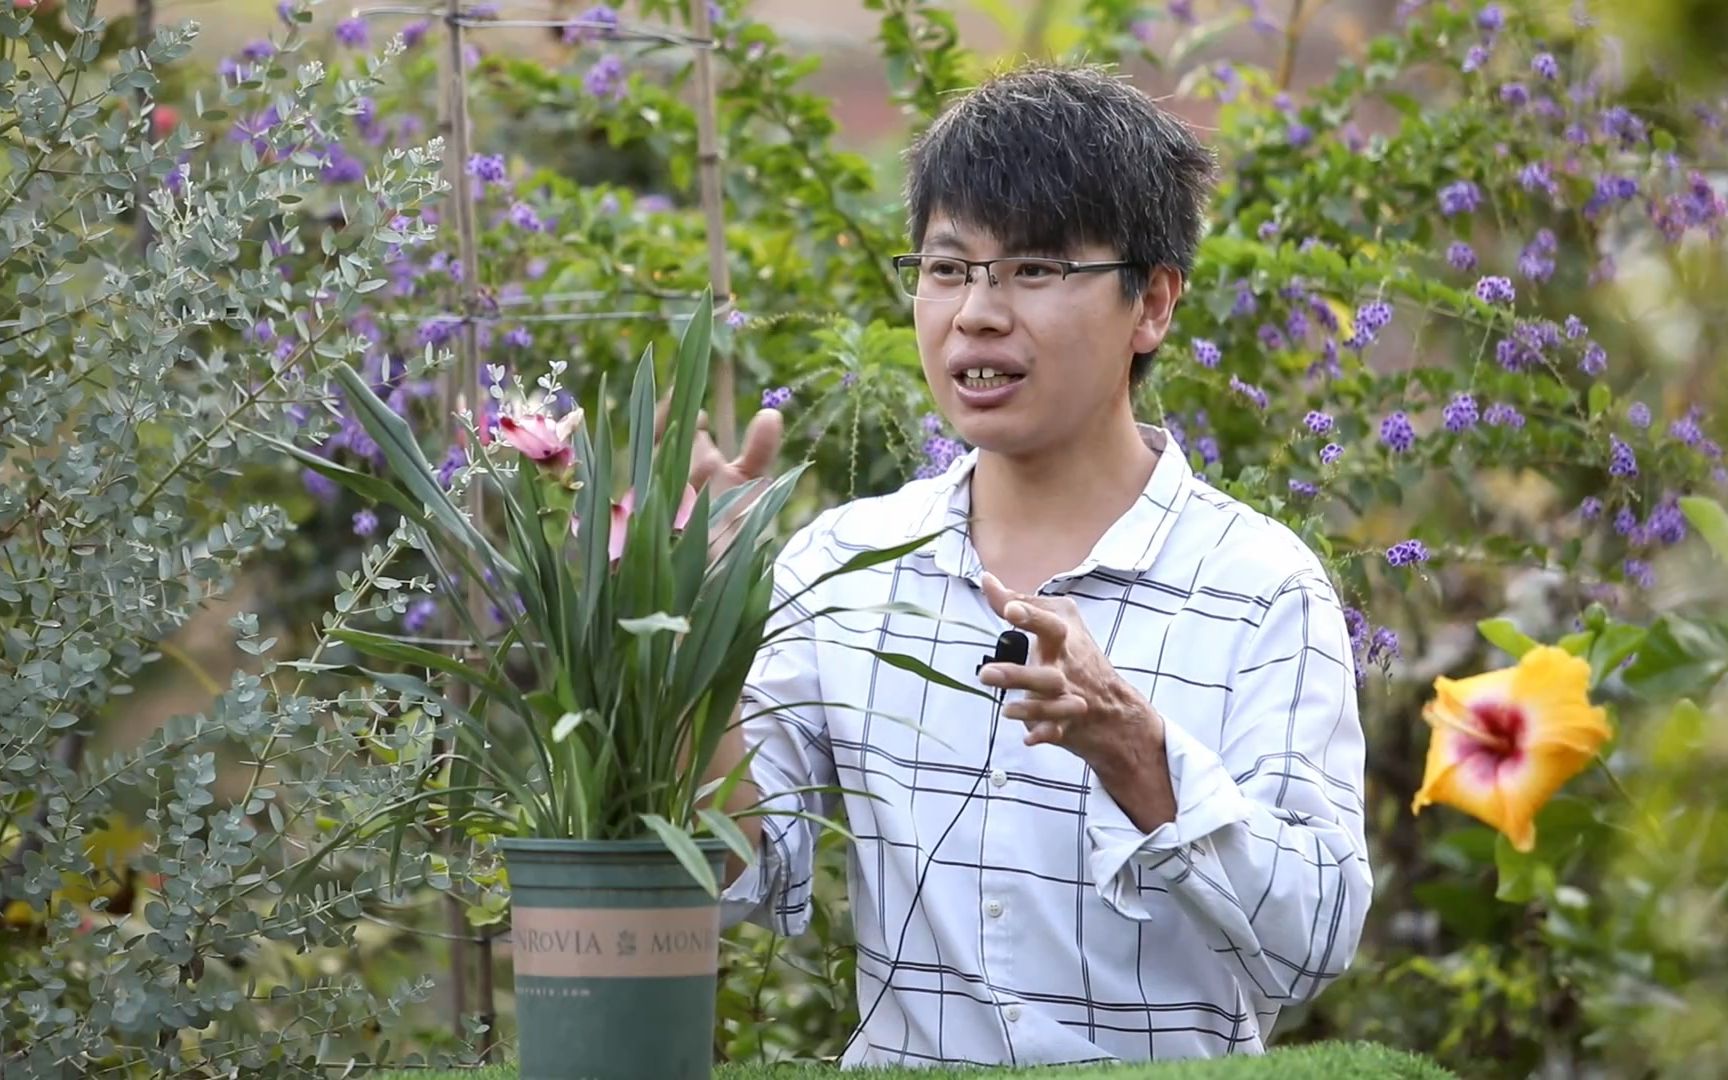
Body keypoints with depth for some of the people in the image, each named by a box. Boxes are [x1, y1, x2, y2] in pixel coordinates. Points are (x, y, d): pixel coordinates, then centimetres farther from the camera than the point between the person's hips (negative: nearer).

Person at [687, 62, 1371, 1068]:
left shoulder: (1261, 588, -4)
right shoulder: (844, 561, 6)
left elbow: (1316, 941, -11)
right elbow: (740, 885, 2)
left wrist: (1135, 751, -23)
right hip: (899, 1075, 3)